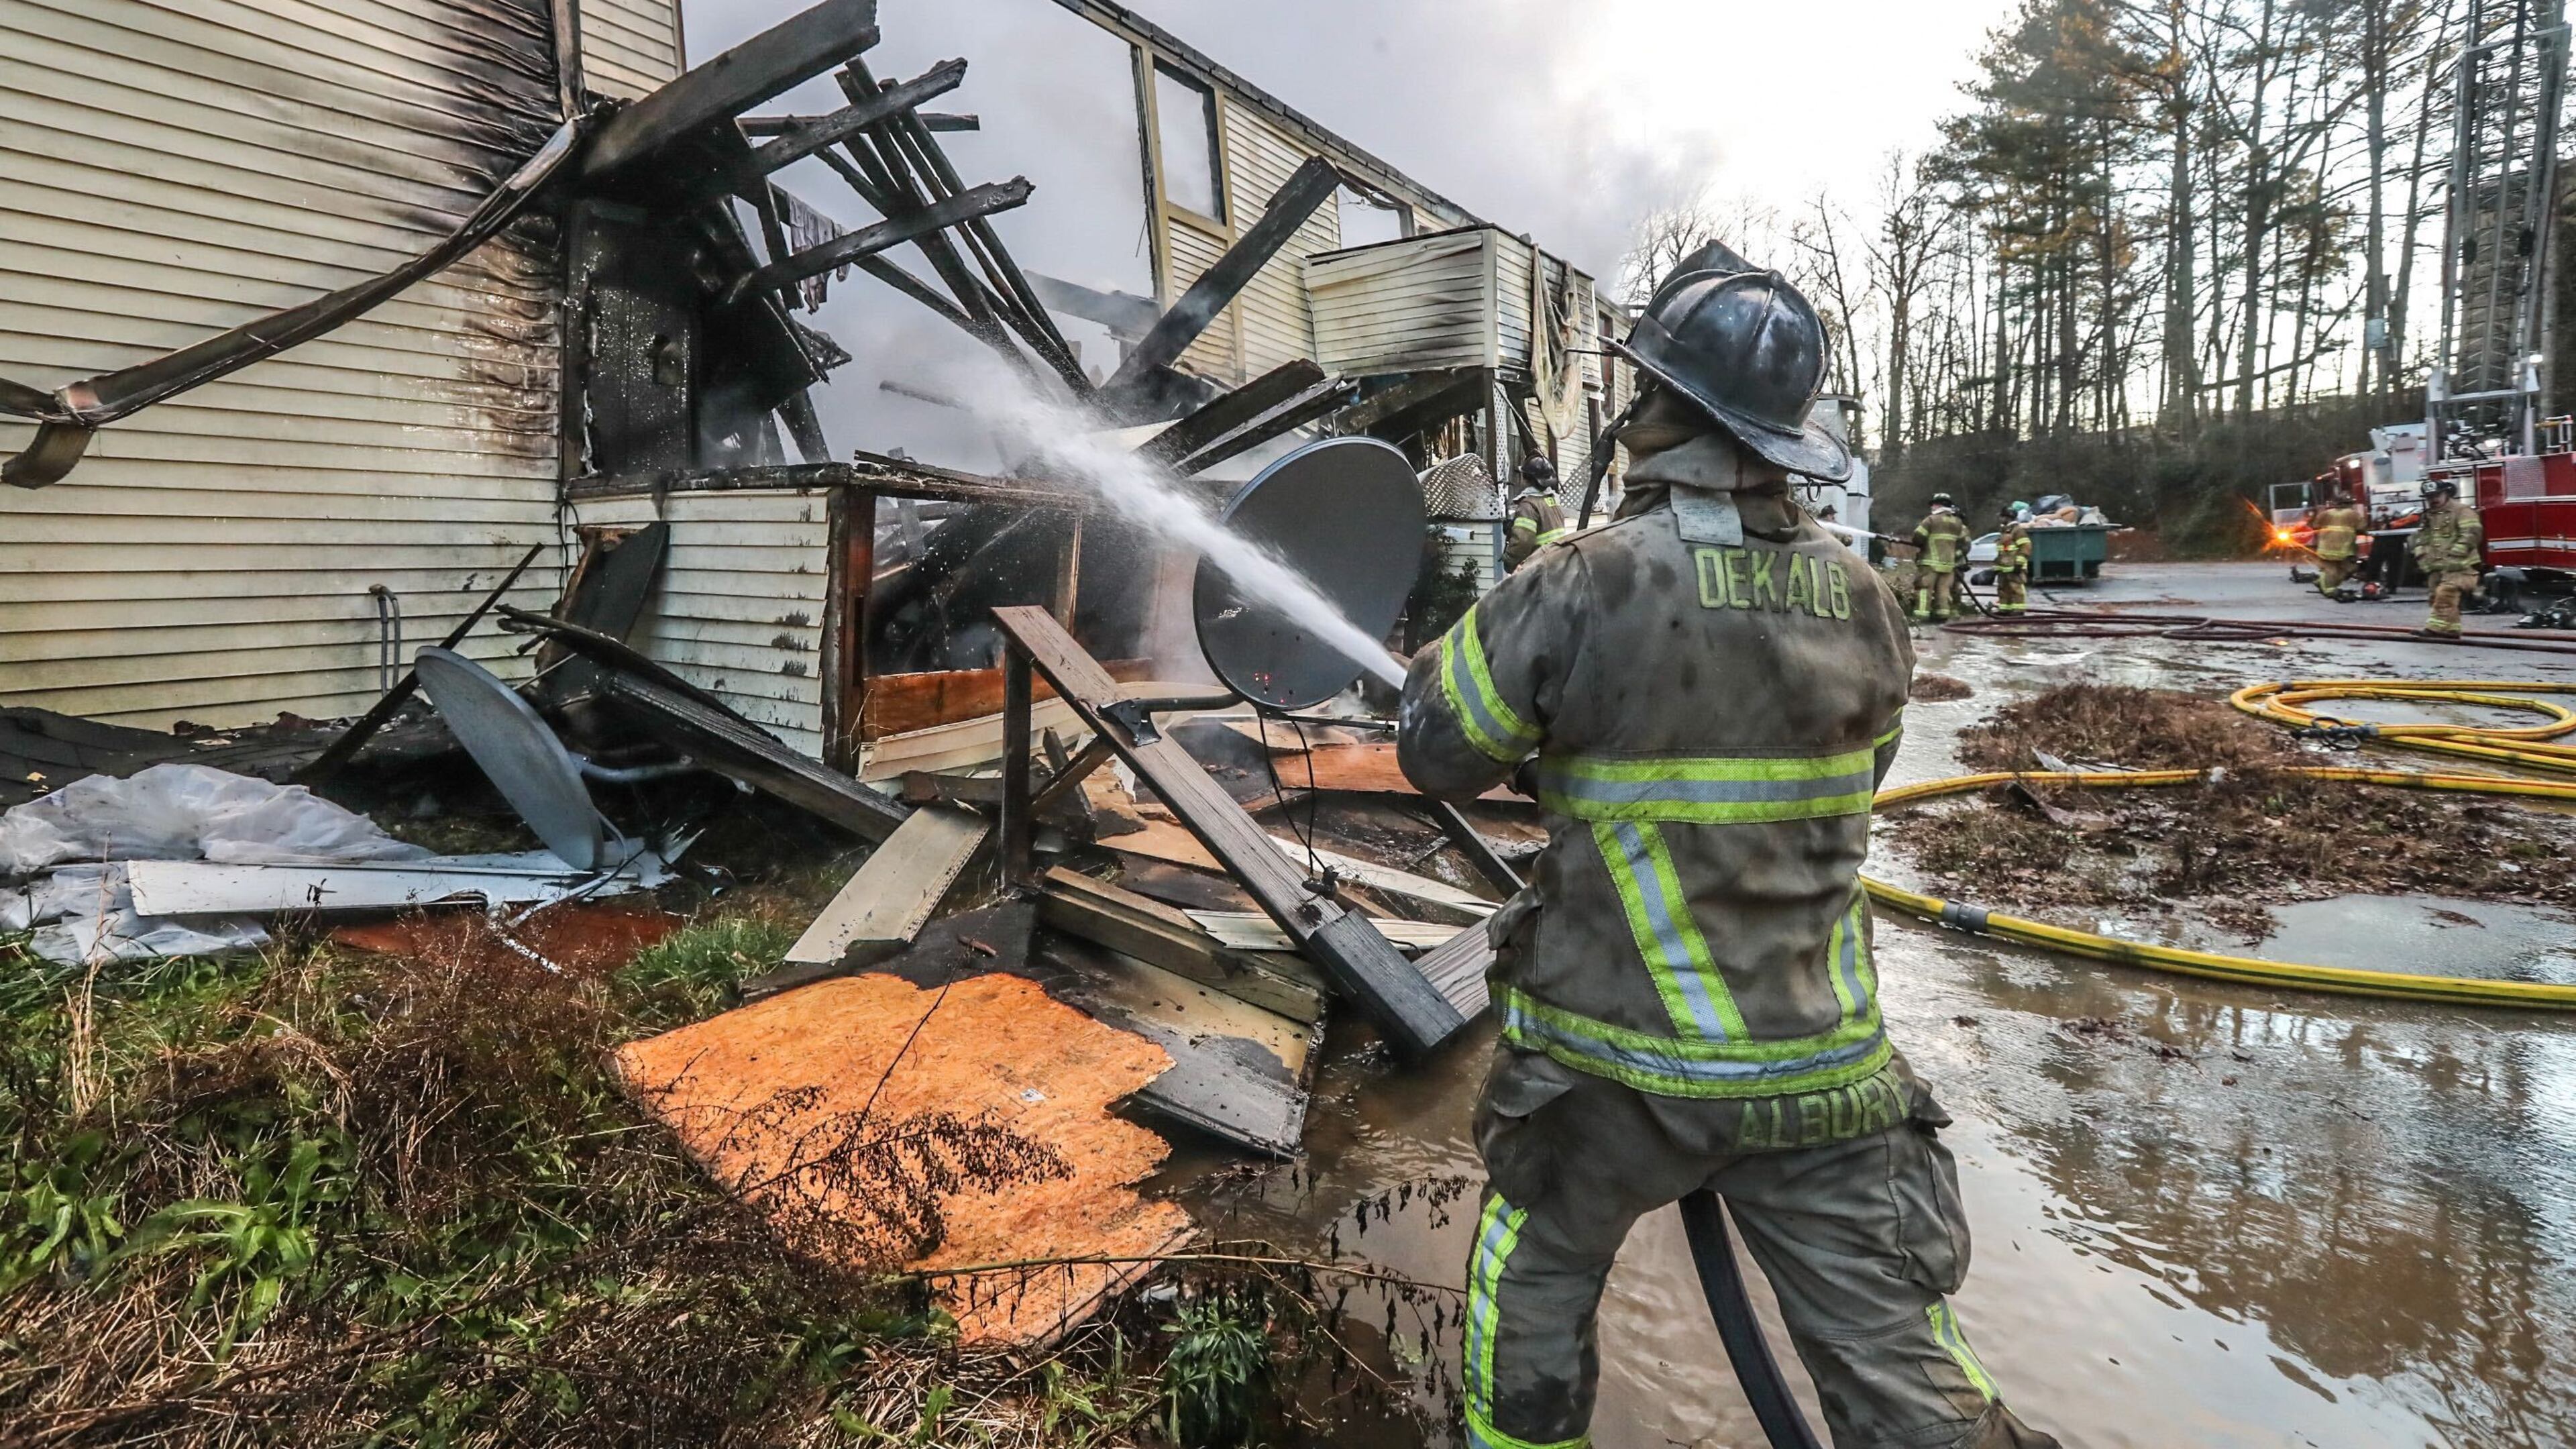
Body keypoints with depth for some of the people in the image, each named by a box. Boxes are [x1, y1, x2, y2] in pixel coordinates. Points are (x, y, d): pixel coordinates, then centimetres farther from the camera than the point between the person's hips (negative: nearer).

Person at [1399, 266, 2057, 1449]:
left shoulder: (1587, 587, -19)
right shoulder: (1866, 605, -2)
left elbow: (1436, 753, -8)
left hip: (1616, 1063, -3)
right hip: (1822, 1073, 3)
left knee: (1533, 1284, 25)